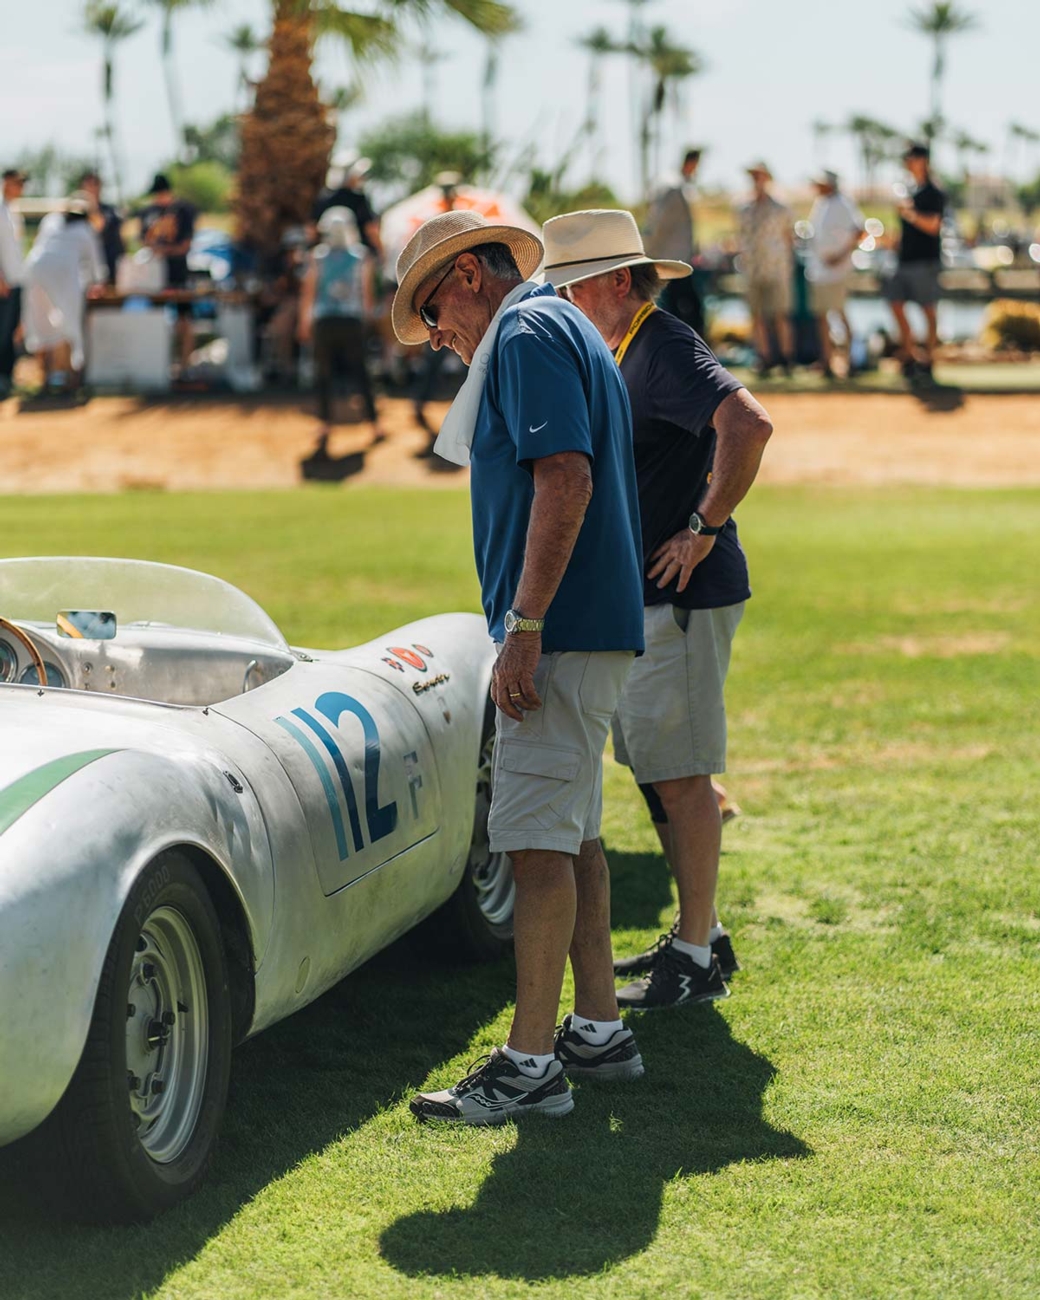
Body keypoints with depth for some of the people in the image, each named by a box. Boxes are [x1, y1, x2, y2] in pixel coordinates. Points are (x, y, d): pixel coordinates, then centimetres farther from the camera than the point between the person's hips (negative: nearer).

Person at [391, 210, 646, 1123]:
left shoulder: (529, 335, -11)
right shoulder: (564, 331, 22)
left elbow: (566, 480, -22)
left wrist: (524, 628, -24)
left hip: (563, 633, -11)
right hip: (593, 630, 11)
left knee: (538, 840, -11)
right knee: (572, 835, 16)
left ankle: (532, 1064, -10)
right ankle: (599, 1031, 23)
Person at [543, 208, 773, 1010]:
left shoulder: (666, 348, -16)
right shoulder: (621, 354, 16)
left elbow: (749, 424, -31)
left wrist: (704, 530, -25)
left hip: (683, 597, -10)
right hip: (636, 598, 10)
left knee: (681, 775, -5)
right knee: (655, 770, 15)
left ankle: (697, 960, 2)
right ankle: (700, 935, 25)